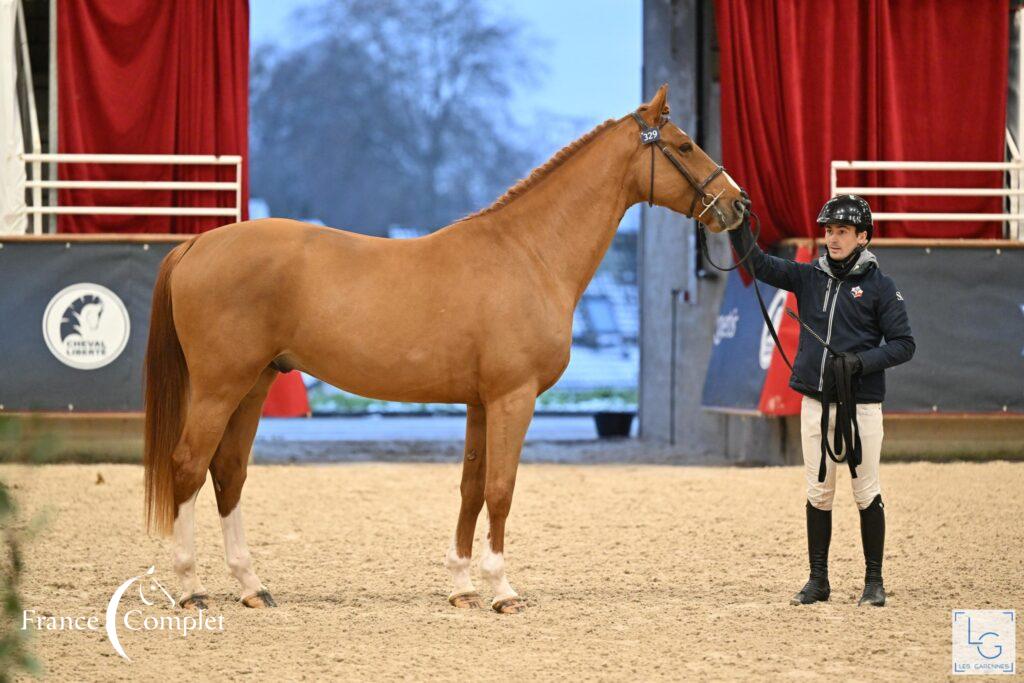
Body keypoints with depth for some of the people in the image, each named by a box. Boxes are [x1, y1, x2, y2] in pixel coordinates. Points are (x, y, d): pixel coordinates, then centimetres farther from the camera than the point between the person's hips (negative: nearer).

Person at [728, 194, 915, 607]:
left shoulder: (879, 286, -3)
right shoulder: (808, 277, 9)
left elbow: (904, 345, -4)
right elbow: (757, 263, -1)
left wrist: (860, 361, -18)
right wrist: (736, 224, -16)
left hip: (861, 405, -4)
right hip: (815, 402, 4)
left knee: (866, 493, 0)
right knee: (818, 492, 8)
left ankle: (874, 581, 9)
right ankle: (818, 580, 14)